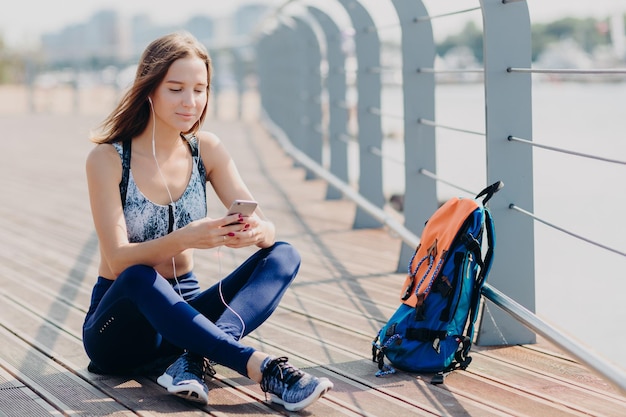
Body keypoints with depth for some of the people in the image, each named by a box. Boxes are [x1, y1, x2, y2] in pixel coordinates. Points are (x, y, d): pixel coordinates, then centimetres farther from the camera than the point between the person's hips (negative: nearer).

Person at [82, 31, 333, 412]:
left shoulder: (207, 150, 0)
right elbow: (118, 260, -22)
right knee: (139, 279, -38)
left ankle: (196, 359, -37)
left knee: (284, 256, -16)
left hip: (182, 310, 5)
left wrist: (255, 233, -33)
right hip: (122, 316, -4)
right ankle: (262, 367, -42)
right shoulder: (108, 158, -12)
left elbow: (267, 230, -8)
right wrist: (184, 239, -40)